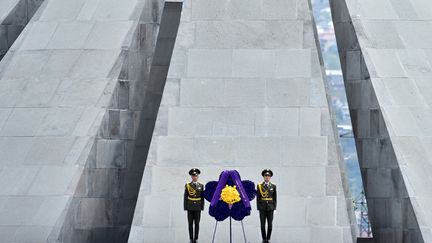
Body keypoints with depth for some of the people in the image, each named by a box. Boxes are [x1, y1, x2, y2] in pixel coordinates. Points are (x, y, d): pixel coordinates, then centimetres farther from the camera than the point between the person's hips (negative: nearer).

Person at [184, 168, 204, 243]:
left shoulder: (201, 186, 5)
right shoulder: (187, 185, 2)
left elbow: (202, 197, 6)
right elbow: (185, 197, 2)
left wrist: (202, 207, 0)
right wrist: (185, 207, -3)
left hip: (198, 207, 1)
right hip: (190, 207, -1)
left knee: (197, 223, 2)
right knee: (190, 223, 1)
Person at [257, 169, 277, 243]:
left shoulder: (273, 186, 5)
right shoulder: (259, 186, 1)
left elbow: (275, 198, 6)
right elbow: (258, 197, 1)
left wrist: (274, 207, -1)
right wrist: (258, 207, -5)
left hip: (270, 207, 1)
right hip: (262, 208, -1)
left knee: (270, 225, 0)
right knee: (262, 225, -1)